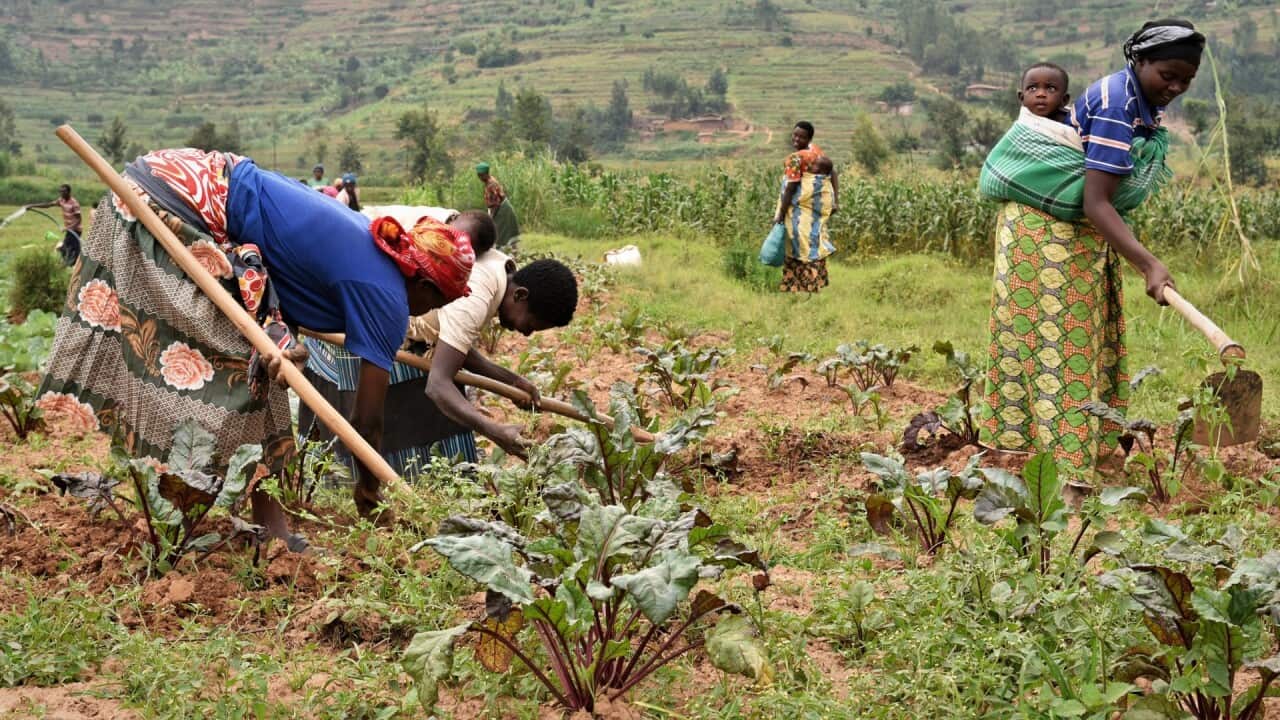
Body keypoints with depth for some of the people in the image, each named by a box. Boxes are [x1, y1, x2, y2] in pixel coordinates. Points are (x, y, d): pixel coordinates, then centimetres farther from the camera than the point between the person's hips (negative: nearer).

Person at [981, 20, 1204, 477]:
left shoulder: (1143, 102, 3)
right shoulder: (1116, 106, -26)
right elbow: (1096, 203, -33)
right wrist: (1148, 265, -40)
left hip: (1083, 235, 10)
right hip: (1047, 232, -10)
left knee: (1091, 344, 12)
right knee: (1053, 343, -8)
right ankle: (1060, 460, -7)